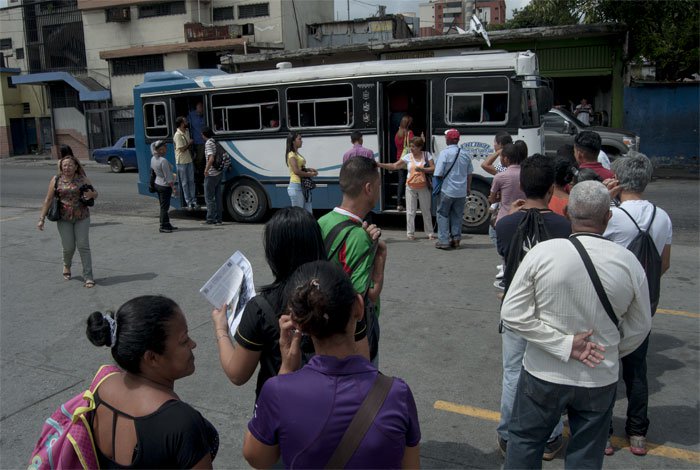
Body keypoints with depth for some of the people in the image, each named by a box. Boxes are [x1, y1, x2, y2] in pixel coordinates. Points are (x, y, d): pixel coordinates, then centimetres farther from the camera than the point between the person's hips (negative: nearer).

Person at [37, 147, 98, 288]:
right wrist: (41, 219, -1)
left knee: (83, 246, -5)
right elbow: (48, 199, 2)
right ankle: (67, 266, 36)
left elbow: (95, 194, 9)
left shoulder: (82, 179, 0)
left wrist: (91, 194, -16)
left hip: (82, 218, 0)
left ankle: (88, 277, -1)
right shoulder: (56, 180, 0)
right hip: (64, 219, 0)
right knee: (69, 247, 2)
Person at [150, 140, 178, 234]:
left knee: (163, 206, 15)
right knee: (164, 207, -2)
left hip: (157, 184, 9)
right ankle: (163, 227, 2)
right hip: (165, 186, -9)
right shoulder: (163, 161, -23)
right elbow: (168, 177, -21)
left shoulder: (153, 159, 4)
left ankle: (167, 224, 23)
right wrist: (173, 187, -13)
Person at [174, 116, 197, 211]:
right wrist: (189, 143, -9)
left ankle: (193, 201, 14)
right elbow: (182, 149, -19)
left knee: (191, 181, 9)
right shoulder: (178, 135, -18)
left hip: (189, 160, 7)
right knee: (185, 183, 3)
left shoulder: (187, 132, 7)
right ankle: (188, 202, 9)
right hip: (182, 162, -7)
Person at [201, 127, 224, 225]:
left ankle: (211, 219, 3)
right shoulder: (216, 141, 11)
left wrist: (206, 169, -20)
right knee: (218, 196, 10)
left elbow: (211, 158, -26)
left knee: (209, 197, 0)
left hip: (211, 174, -8)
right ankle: (219, 219, 13)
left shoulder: (208, 143, -14)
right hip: (219, 173, 8)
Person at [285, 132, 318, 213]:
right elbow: (296, 171, -20)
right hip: (296, 186, -9)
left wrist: (308, 169, 8)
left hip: (304, 186, 9)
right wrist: (310, 174, -10)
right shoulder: (291, 155, -10)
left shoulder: (297, 154, 18)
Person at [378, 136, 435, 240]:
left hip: (423, 188, -1)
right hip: (411, 188, 1)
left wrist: (422, 169, -23)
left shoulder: (427, 155, -3)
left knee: (426, 211, 6)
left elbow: (433, 169, -8)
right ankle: (410, 233, 11)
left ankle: (429, 232, 14)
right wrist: (379, 165, -12)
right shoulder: (408, 157, -1)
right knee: (410, 211, 2)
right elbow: (394, 166, -4)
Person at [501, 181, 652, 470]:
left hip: (543, 374, -1)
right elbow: (639, 328, 2)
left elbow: (512, 314, -16)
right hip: (600, 380, 2)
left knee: (524, 443, 19)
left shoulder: (542, 253, -16)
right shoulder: (629, 262, -10)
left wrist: (564, 344, -13)